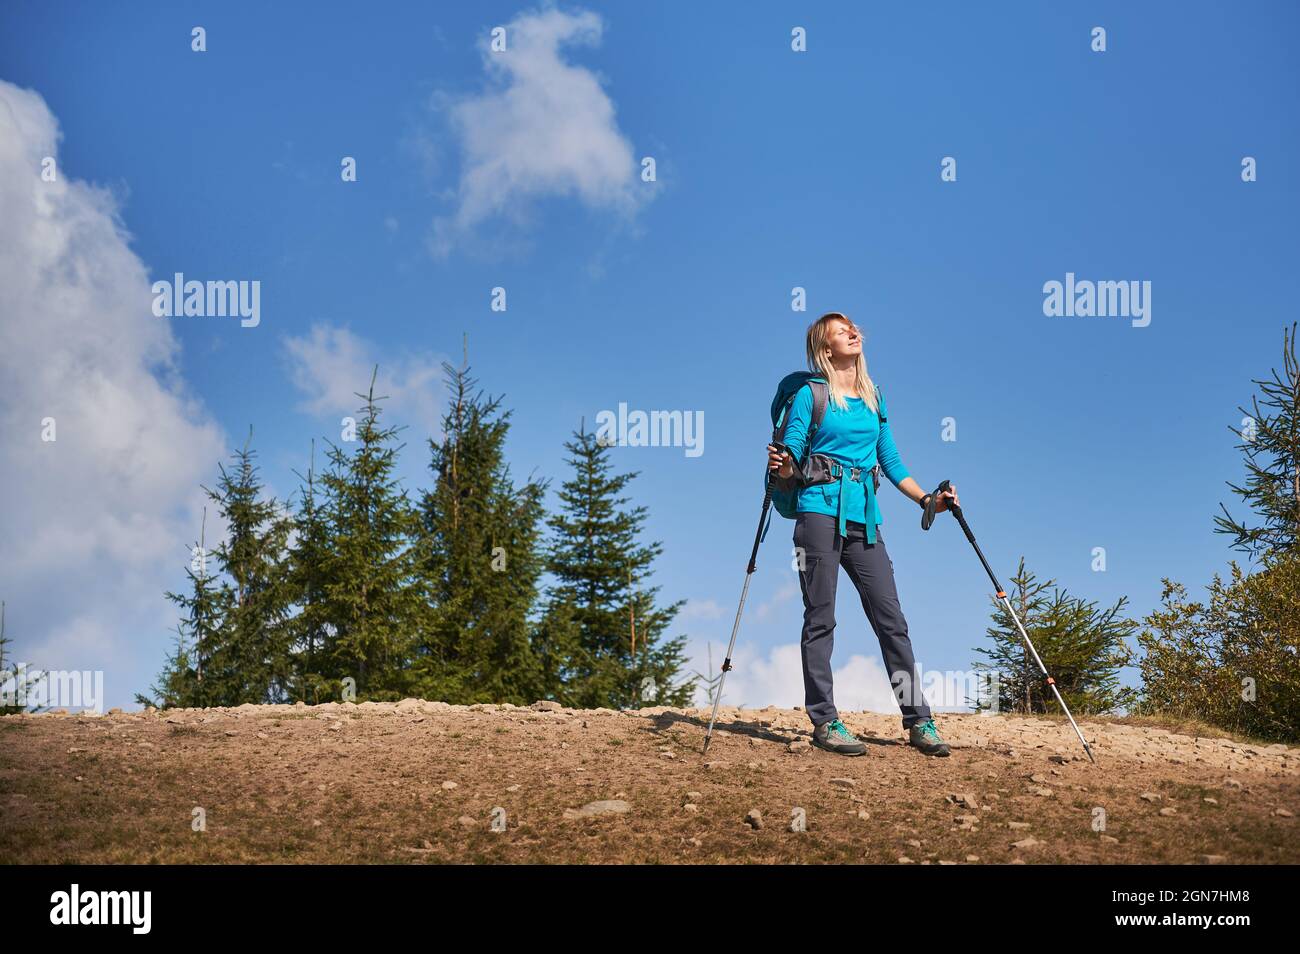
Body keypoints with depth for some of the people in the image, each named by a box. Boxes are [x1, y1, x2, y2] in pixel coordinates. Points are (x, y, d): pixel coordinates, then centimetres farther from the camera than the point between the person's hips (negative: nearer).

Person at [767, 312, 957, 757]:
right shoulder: (810, 394, 2)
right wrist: (782, 466, -24)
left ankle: (918, 720, 3)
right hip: (820, 513, -5)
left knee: (891, 618, 1)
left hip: (864, 518, 5)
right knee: (820, 619, -2)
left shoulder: (874, 398, 17)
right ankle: (824, 723, 2)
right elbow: (792, 454, -2)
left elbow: (891, 461, 21)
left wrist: (927, 499, 12)